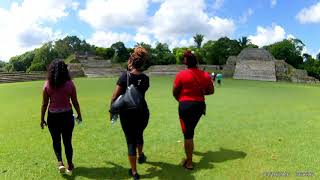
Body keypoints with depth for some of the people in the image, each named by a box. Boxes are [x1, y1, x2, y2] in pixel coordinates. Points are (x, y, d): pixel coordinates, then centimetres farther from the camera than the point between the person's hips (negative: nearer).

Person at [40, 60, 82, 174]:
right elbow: (75, 102, -2)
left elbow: (44, 104, -4)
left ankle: (60, 162, 4)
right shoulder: (70, 84, -8)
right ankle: (70, 166, 23)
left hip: (53, 116, 0)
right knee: (67, 141, 13)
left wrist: (42, 119, 7)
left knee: (56, 140, 18)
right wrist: (79, 115, 12)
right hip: (67, 115, 0)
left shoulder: (47, 84, -7)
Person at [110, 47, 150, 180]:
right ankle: (140, 156, 53)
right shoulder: (145, 78, -3)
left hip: (127, 114, -3)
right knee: (139, 135, 29)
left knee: (131, 141, 8)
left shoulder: (125, 76, -13)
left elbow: (114, 97, -15)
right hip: (142, 112, 4)